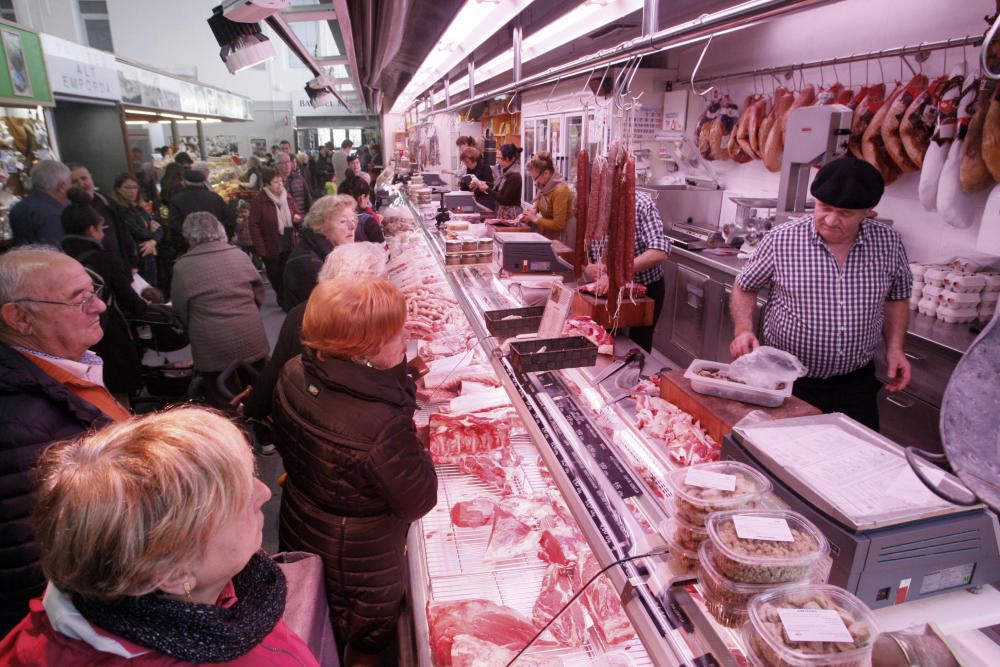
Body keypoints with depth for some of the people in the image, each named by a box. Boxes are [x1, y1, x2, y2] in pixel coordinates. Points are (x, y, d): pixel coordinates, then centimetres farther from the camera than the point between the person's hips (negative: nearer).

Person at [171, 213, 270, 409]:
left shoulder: (182, 266, -6)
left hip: (213, 349, -3)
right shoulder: (239, 255, 1)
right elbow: (259, 292, 12)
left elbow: (181, 311, 4)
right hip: (252, 341, 3)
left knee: (222, 408, 9)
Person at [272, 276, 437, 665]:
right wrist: (415, 451, -16)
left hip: (298, 534, 6)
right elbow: (419, 502, -25)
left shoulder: (294, 374, -18)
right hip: (361, 566, -6)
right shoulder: (384, 426, -41)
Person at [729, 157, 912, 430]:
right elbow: (745, 287, 0)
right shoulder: (780, 240, -13)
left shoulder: (889, 243, -3)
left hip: (855, 384, 3)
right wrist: (743, 330, -15)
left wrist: (895, 347, 0)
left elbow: (896, 298, 11)